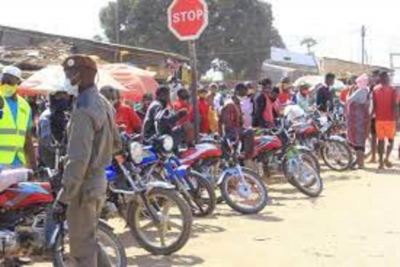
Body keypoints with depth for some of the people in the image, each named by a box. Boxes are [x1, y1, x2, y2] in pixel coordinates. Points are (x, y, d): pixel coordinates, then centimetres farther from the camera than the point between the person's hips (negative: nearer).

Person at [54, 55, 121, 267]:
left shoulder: (84, 111, -21)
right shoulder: (103, 104, 9)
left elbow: (78, 161, -26)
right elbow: (115, 143, 19)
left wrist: (63, 199, -23)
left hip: (84, 186, -9)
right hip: (99, 181, 9)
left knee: (81, 249, 2)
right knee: (88, 241, 22)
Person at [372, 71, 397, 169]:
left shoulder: (375, 89, 4)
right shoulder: (392, 89, -4)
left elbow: (374, 105, 4)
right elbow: (394, 105, -9)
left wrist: (372, 115, 12)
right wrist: (395, 117, -5)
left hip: (379, 119, 3)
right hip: (389, 118, -2)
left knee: (380, 140, 7)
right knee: (391, 139, 9)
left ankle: (381, 162, 4)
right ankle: (387, 158, -10)